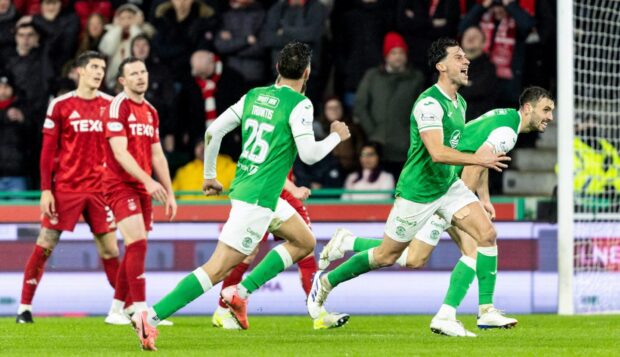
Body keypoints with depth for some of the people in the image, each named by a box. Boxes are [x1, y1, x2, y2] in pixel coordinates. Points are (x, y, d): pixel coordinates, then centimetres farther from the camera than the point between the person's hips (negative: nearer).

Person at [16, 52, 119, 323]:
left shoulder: (110, 105, 6)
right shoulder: (61, 105, -2)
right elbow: (48, 150, -1)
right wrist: (45, 189, -7)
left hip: (99, 187, 2)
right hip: (65, 188, -2)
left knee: (109, 248, 3)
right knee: (45, 245, -2)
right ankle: (25, 306, 6)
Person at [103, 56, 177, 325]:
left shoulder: (150, 112, 15)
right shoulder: (118, 106, -10)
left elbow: (157, 155, 19)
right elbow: (120, 152, -19)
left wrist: (169, 193, 15)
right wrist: (148, 181, -28)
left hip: (143, 188, 8)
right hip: (120, 184, -8)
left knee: (135, 249, 8)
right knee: (138, 243, -18)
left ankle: (116, 310, 17)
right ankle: (141, 310, -19)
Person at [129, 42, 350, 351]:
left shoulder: (255, 95, 10)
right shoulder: (299, 104, -11)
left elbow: (213, 131, 11)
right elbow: (309, 154, -15)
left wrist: (209, 175, 21)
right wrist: (336, 137, 4)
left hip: (243, 186, 9)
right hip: (258, 198, -9)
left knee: (304, 242, 22)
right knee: (218, 269, -11)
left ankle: (240, 293, 12)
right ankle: (151, 317, -17)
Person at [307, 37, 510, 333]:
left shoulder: (460, 103, 7)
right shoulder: (429, 103, -23)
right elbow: (437, 152, -33)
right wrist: (478, 159, -35)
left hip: (448, 185, 8)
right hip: (417, 191, -8)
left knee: (487, 234, -10)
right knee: (386, 256, 4)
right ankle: (325, 282, 24)